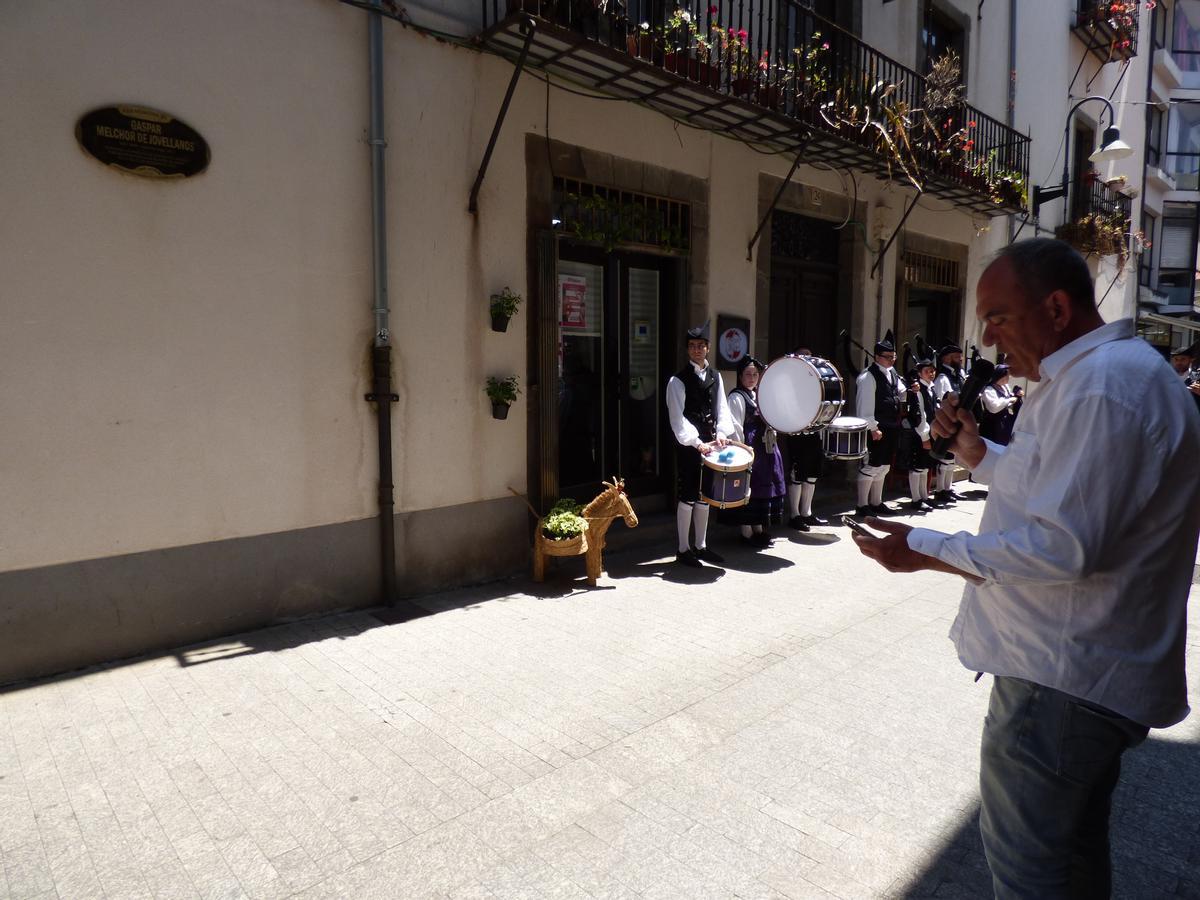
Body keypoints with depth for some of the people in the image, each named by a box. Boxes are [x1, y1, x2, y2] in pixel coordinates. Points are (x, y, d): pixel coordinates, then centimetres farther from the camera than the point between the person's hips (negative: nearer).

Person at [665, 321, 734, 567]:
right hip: (688, 446, -6)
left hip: (709, 444, 6)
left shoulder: (715, 377, 12)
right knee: (688, 496, -1)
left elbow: (722, 409, 11)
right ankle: (683, 549, 9)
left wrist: (722, 433, -6)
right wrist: (697, 443, -20)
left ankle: (701, 546, 23)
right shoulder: (678, 380, -7)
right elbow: (677, 418, -12)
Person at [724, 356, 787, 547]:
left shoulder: (759, 395, 16)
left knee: (763, 489, 13)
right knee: (749, 489, -3)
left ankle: (759, 529, 24)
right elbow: (736, 428, -16)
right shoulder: (737, 397, -10)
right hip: (750, 449, -8)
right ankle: (747, 533, 7)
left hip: (765, 448, 9)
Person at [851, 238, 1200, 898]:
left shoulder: (1102, 386, -23)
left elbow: (1062, 546, -28)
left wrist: (927, 551, -20)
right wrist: (979, 454, 8)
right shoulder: (1105, 371, 13)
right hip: (1090, 670, 11)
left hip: (1063, 679, -11)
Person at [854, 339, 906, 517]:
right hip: (876, 430, -9)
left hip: (892, 427, 9)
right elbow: (865, 405, -19)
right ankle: (862, 506, 6)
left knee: (883, 467, 16)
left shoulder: (892, 373, 13)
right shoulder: (869, 376, -15)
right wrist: (873, 428, -22)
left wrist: (910, 391, 0)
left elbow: (900, 394, 22)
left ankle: (876, 503, 27)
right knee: (870, 467, -3)